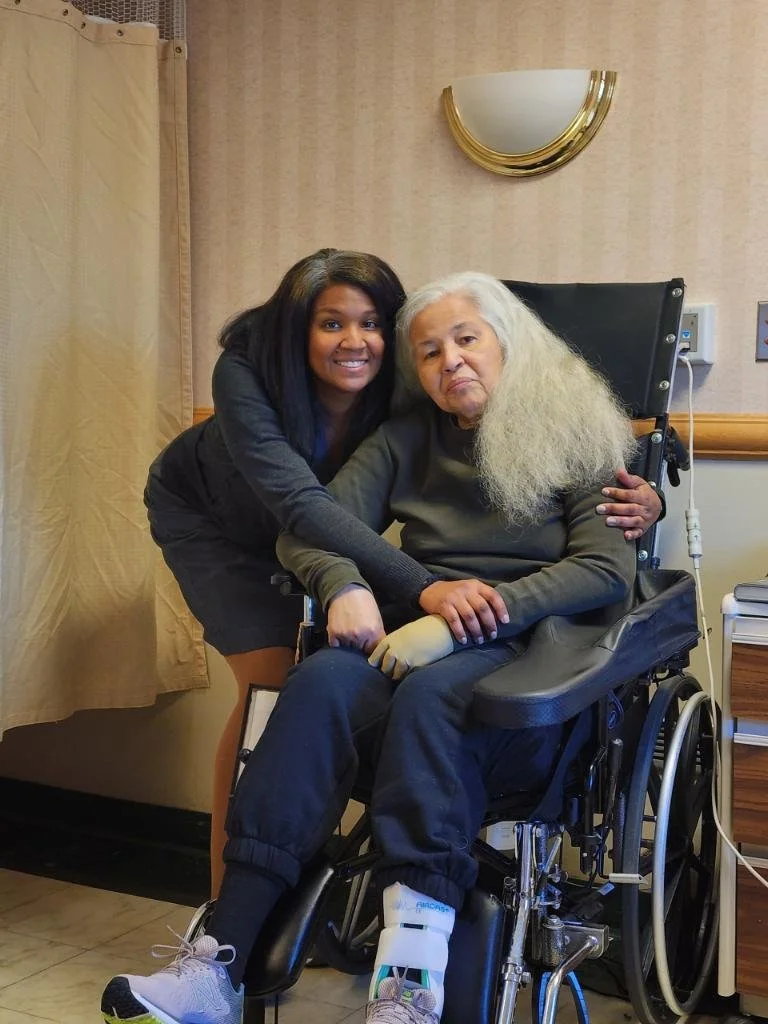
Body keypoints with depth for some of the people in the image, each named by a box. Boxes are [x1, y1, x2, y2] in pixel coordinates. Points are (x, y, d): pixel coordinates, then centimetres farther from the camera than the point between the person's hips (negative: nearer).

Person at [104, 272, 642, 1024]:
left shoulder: (576, 438, 6)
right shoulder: (406, 440, 18)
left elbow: (608, 570, -8)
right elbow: (307, 530, 10)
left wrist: (466, 618, -20)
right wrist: (345, 588, -15)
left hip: (528, 656, -3)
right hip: (415, 636, 3)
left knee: (429, 694, -37)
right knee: (321, 683, -30)